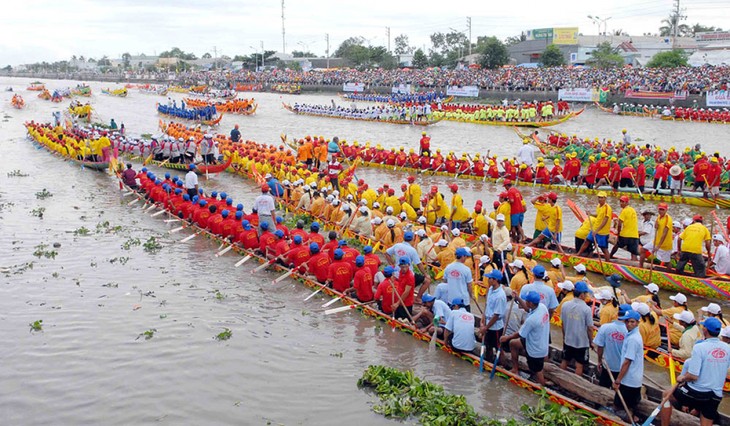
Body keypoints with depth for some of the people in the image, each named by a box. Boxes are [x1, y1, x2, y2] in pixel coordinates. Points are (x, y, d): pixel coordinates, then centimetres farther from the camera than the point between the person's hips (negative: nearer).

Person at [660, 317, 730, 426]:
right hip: (716, 396, 4)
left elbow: (693, 376, -20)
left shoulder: (699, 347, -18)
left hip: (696, 392, -4)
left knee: (667, 395, 21)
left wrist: (682, 378, 0)